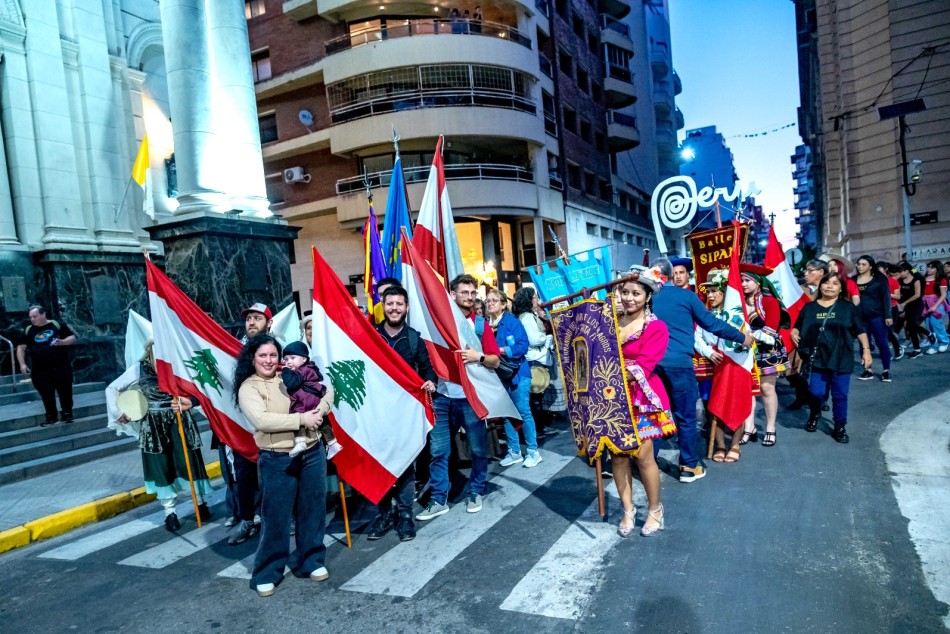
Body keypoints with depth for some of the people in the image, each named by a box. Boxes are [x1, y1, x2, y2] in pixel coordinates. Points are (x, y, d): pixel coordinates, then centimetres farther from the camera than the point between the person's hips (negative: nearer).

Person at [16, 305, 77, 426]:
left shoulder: (58, 325, 0)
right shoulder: (28, 330, 7)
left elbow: (73, 338, 1)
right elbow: (21, 348, 9)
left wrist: (62, 342, -19)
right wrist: (22, 364, -3)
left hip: (61, 368, -2)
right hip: (40, 371, 2)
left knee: (65, 392, 2)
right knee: (47, 396, 6)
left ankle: (67, 414, 16)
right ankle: (51, 416, 19)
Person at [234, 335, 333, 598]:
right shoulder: (248, 388, -6)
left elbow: (326, 388, 9)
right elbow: (261, 420, -20)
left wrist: (321, 408, -13)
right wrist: (301, 419, -21)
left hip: (312, 454, 4)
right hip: (277, 461, -4)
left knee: (313, 510, 13)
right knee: (276, 518, 4)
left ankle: (311, 562, 30)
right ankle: (267, 573, 22)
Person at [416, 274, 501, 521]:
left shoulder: (481, 324, 3)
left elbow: (495, 361, 3)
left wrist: (479, 356, -15)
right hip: (443, 395, 1)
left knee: (478, 448, 9)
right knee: (438, 450, 3)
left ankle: (475, 493, 27)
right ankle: (438, 500, 15)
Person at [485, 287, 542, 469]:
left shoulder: (513, 322, -8)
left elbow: (522, 346, -16)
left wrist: (500, 350, -21)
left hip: (516, 373, -5)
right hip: (497, 375, 5)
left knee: (523, 412, 0)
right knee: (506, 414, 11)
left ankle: (533, 451, 13)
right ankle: (514, 452, 22)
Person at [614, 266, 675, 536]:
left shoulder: (656, 328, -5)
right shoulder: (611, 321, 8)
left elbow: (643, 366, -16)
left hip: (640, 398, -4)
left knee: (643, 456, 0)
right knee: (617, 454, 6)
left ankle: (655, 510, 22)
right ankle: (628, 510, 23)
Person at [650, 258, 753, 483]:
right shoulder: (685, 295, 1)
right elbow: (711, 323, 4)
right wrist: (742, 337, 15)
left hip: (652, 363, 3)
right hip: (679, 362, -3)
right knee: (686, 416, 8)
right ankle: (690, 467, 17)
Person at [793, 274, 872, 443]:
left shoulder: (848, 307, 2)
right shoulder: (809, 307, 6)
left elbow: (860, 330, 2)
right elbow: (798, 327, 13)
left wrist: (866, 349, -5)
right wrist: (794, 334, -8)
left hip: (841, 359, -1)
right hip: (818, 358, 1)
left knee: (840, 395, 4)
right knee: (816, 393, 0)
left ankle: (840, 427, 19)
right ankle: (814, 415, 30)